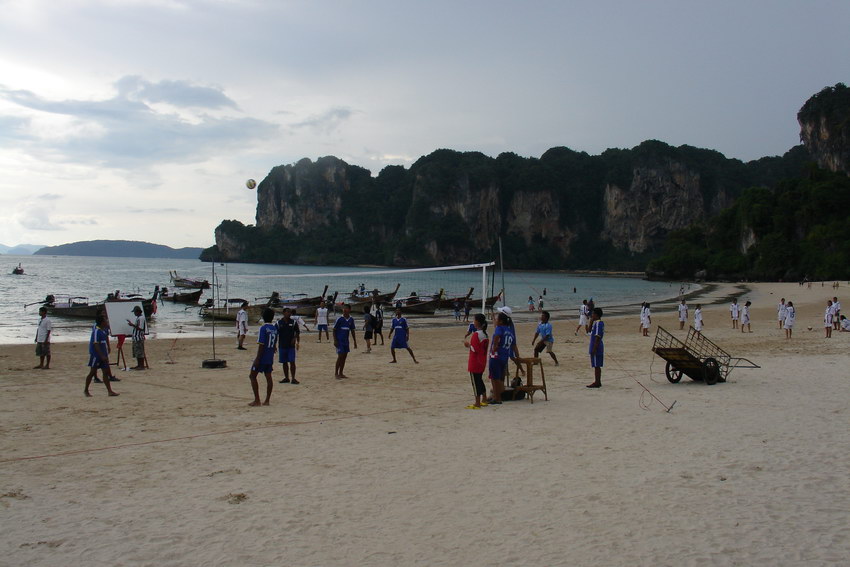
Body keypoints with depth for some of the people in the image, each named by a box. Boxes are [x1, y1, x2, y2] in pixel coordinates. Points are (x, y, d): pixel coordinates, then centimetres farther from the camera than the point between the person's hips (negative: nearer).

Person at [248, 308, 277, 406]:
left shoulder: (263, 328, -15)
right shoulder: (275, 328, 7)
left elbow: (261, 345, -19)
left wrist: (257, 359, -17)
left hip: (262, 358, -7)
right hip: (270, 358, 7)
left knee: (252, 376, 3)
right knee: (268, 377, 9)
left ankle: (257, 400, -1)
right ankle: (267, 400, 10)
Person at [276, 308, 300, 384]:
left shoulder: (294, 322, 0)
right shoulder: (279, 323, 0)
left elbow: (297, 332, 5)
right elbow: (276, 334, 5)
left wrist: (298, 342, -7)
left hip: (291, 346, -1)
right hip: (282, 346, 1)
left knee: (292, 362, -4)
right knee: (284, 362, 9)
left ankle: (293, 378, 2)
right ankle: (286, 378, 19)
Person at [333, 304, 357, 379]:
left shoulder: (351, 320, 5)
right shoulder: (339, 319, -10)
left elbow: (352, 331, 13)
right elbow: (334, 330, -6)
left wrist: (355, 341, 12)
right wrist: (335, 340, -13)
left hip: (346, 341, 5)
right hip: (339, 341, -5)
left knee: (344, 356, 6)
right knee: (340, 356, -9)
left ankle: (341, 373, 15)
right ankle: (336, 373, 0)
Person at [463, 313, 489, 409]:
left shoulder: (476, 334, -19)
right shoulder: (485, 334, 8)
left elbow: (474, 349, -21)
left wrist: (468, 344, -7)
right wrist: (470, 343, 12)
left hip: (475, 363, -9)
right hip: (482, 362, 9)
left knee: (475, 382, -2)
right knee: (480, 380, 20)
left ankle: (477, 404, 1)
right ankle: (484, 400, 27)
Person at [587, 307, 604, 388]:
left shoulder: (598, 323, -18)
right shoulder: (598, 323, 12)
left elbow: (597, 337, -21)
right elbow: (590, 330, 25)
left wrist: (594, 349, -21)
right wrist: (591, 321, 14)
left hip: (596, 348, -10)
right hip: (598, 348, 10)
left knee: (596, 366, -4)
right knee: (597, 366, 14)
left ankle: (597, 382, 0)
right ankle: (598, 382, 20)